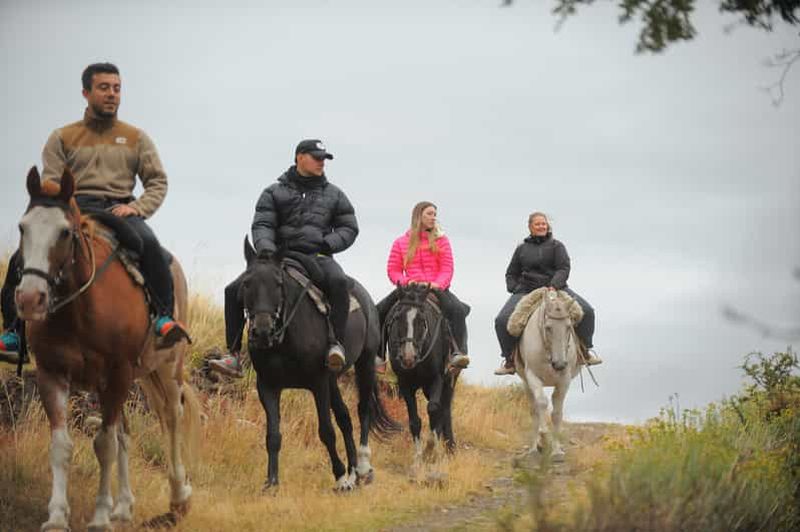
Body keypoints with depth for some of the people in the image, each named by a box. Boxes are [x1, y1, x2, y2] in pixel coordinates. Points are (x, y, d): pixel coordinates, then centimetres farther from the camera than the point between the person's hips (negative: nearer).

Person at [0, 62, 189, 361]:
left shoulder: (136, 139, 17)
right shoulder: (62, 139, 15)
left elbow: (158, 182, 12)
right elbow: (49, 187, 8)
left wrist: (136, 207, -8)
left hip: (120, 210, -1)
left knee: (148, 243, -36)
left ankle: (165, 318, -35)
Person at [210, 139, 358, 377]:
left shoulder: (334, 195, 15)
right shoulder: (274, 193, 10)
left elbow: (349, 228, 15)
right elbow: (261, 225, 1)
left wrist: (327, 244, -5)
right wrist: (266, 250, -20)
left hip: (317, 257, -1)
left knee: (338, 282, -37)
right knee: (234, 291, -13)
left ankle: (336, 343, -35)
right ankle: (234, 355, -10)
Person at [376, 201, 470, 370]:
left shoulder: (441, 240, 10)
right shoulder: (401, 243, 11)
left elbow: (447, 268, 4)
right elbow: (392, 270, 10)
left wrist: (438, 284, -16)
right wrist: (405, 281, -11)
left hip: (436, 288, -1)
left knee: (457, 310, -30)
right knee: (379, 311, -18)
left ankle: (458, 353, -35)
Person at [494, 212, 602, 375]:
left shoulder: (556, 246, 10)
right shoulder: (522, 249, 17)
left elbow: (564, 269, -2)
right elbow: (511, 274, 22)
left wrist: (554, 286, -20)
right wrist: (515, 289, 2)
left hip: (556, 288, -1)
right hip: (526, 291, 1)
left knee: (586, 311, -20)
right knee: (502, 321, -21)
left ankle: (587, 349, -2)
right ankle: (509, 359, -6)